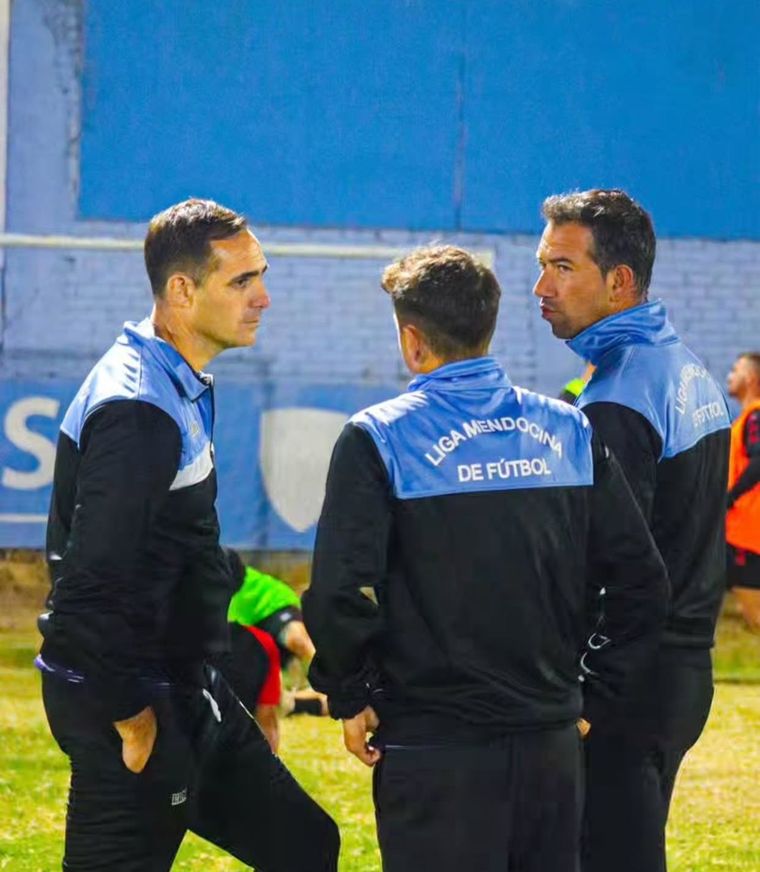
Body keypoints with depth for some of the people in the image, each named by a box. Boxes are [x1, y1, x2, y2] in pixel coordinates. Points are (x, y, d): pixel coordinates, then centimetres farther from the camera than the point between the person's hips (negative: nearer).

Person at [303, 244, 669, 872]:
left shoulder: (381, 439, -8)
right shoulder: (570, 432, 6)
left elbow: (338, 594, -16)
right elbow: (642, 580, 5)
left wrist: (352, 698, -1)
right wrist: (593, 695, 12)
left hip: (435, 753, -4)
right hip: (553, 746, 4)